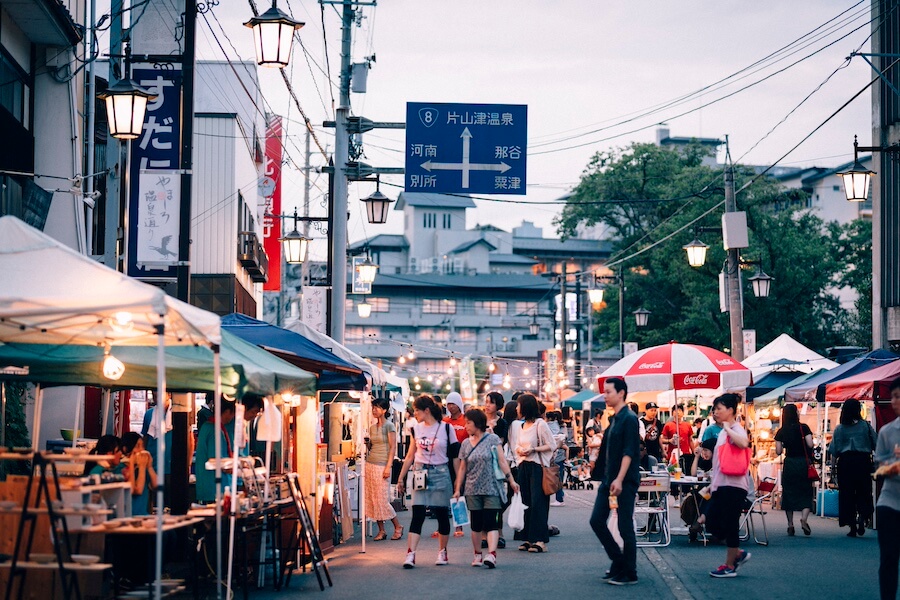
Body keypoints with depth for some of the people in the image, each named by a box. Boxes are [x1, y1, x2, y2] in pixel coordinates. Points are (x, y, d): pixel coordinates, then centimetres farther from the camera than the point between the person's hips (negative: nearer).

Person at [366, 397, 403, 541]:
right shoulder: (372, 427, 14)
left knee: (383, 499, -7)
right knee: (372, 499, 4)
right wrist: (367, 443, -2)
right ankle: (381, 531, 10)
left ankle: (398, 527, 8)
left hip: (382, 465, -7)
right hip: (370, 464, 7)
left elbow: (393, 447, -9)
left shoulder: (389, 426, -6)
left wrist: (388, 466, -16)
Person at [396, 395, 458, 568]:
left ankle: (442, 552, 21)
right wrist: (401, 478, 11)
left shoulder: (445, 428, -3)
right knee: (417, 515, -7)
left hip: (440, 474, -2)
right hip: (420, 473, 2)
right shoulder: (416, 429, 8)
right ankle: (410, 555, -14)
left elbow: (454, 456, -1)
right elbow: (410, 456, 13)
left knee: (442, 514, 5)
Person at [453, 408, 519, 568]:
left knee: (490, 522, -12)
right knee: (476, 524, 6)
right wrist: (457, 489, 10)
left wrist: (511, 480, -8)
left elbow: (502, 461, -2)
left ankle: (492, 554, -21)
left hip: (491, 488, -4)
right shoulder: (466, 444, 11)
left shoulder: (493, 439, 0)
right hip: (473, 490, 4)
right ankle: (477, 555, 17)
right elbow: (462, 468, 13)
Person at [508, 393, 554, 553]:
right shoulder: (520, 426, 16)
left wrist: (534, 449, -15)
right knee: (526, 503, 6)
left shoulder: (540, 424, -7)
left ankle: (540, 540, -10)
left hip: (537, 467, -8)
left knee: (537, 502, -10)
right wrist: (519, 450, 2)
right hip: (523, 467, 8)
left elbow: (552, 445, -7)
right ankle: (529, 539, 11)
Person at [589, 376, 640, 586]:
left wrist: (620, 480, -25)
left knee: (625, 527, -3)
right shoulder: (613, 420, 15)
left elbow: (629, 452, -19)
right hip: (609, 480, 9)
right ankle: (618, 561, 17)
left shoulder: (629, 419, -11)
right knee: (597, 521, 6)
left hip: (625, 482, -9)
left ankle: (629, 573, 5)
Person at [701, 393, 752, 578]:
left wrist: (728, 428, -23)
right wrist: (712, 484, 23)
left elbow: (743, 443, -37)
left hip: (733, 485, -10)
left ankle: (730, 566, 7)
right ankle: (739, 554, 21)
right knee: (712, 523, 9)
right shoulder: (723, 432, 17)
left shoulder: (736, 430, -11)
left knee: (730, 525, -2)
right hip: (721, 485, 10)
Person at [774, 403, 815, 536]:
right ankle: (804, 518, -18)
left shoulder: (781, 432, 1)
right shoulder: (803, 427, -6)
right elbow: (810, 444, -13)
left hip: (789, 464, 2)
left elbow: (778, 451, 0)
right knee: (806, 492, 5)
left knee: (788, 492, 9)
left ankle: (790, 525, 9)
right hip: (803, 462, -2)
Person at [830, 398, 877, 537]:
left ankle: (852, 526, 4)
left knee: (847, 494, 5)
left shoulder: (839, 428, 1)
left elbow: (834, 451, -2)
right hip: (863, 461, 0)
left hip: (845, 462, 0)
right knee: (863, 491, 9)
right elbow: (875, 444, -1)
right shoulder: (866, 425, 0)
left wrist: (834, 464, 7)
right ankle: (862, 517, -17)